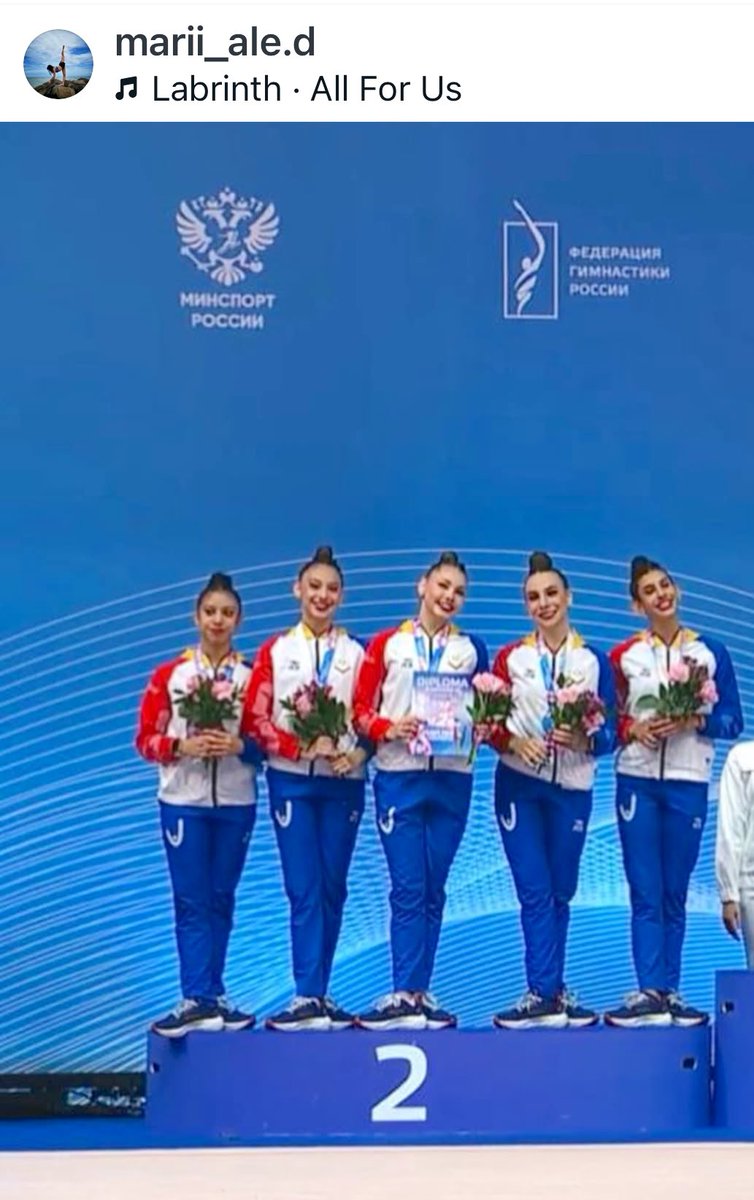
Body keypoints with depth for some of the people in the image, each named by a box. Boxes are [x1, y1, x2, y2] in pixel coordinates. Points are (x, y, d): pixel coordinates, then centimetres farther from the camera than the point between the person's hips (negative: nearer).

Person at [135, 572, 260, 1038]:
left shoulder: (253, 675, 2)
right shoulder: (169, 674, 2)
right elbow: (147, 739, 1)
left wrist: (240, 746, -16)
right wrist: (183, 746, -16)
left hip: (236, 803, 1)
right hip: (183, 801, -1)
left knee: (221, 899, 8)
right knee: (191, 901, -2)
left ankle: (210, 996, 16)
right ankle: (198, 1000, -3)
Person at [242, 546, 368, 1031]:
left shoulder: (357, 652, 9)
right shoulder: (275, 650, 6)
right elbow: (255, 717, 0)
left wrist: (356, 754, -15)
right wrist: (301, 747, -13)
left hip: (344, 780, 2)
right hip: (291, 779, -1)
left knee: (332, 888, 4)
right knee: (304, 888, -6)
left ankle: (317, 993, 12)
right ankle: (308, 996, -5)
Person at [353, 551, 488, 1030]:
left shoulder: (472, 649, 10)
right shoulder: (387, 644, 4)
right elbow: (361, 708, 2)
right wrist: (390, 728, -16)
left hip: (452, 780, 2)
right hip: (399, 777, -2)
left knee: (434, 890, 6)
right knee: (408, 888, -6)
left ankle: (418, 992, 12)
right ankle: (405, 994, -4)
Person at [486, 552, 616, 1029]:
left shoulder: (595, 660, 5)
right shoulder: (510, 657, 6)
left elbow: (610, 733, 1)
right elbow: (489, 721, 3)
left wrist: (585, 740, -19)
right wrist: (513, 741, -16)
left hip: (572, 788, 1)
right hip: (519, 784, -1)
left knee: (560, 892, 9)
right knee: (534, 891, -4)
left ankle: (549, 991, 19)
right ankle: (546, 994, -2)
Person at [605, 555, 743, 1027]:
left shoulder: (711, 652, 5)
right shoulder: (624, 655, 5)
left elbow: (733, 721, 4)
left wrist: (694, 722, -13)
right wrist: (634, 729, -11)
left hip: (688, 783, 0)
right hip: (637, 781, 0)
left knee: (675, 895, 5)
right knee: (646, 894, -3)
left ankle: (669, 992, 10)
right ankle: (650, 993, -2)